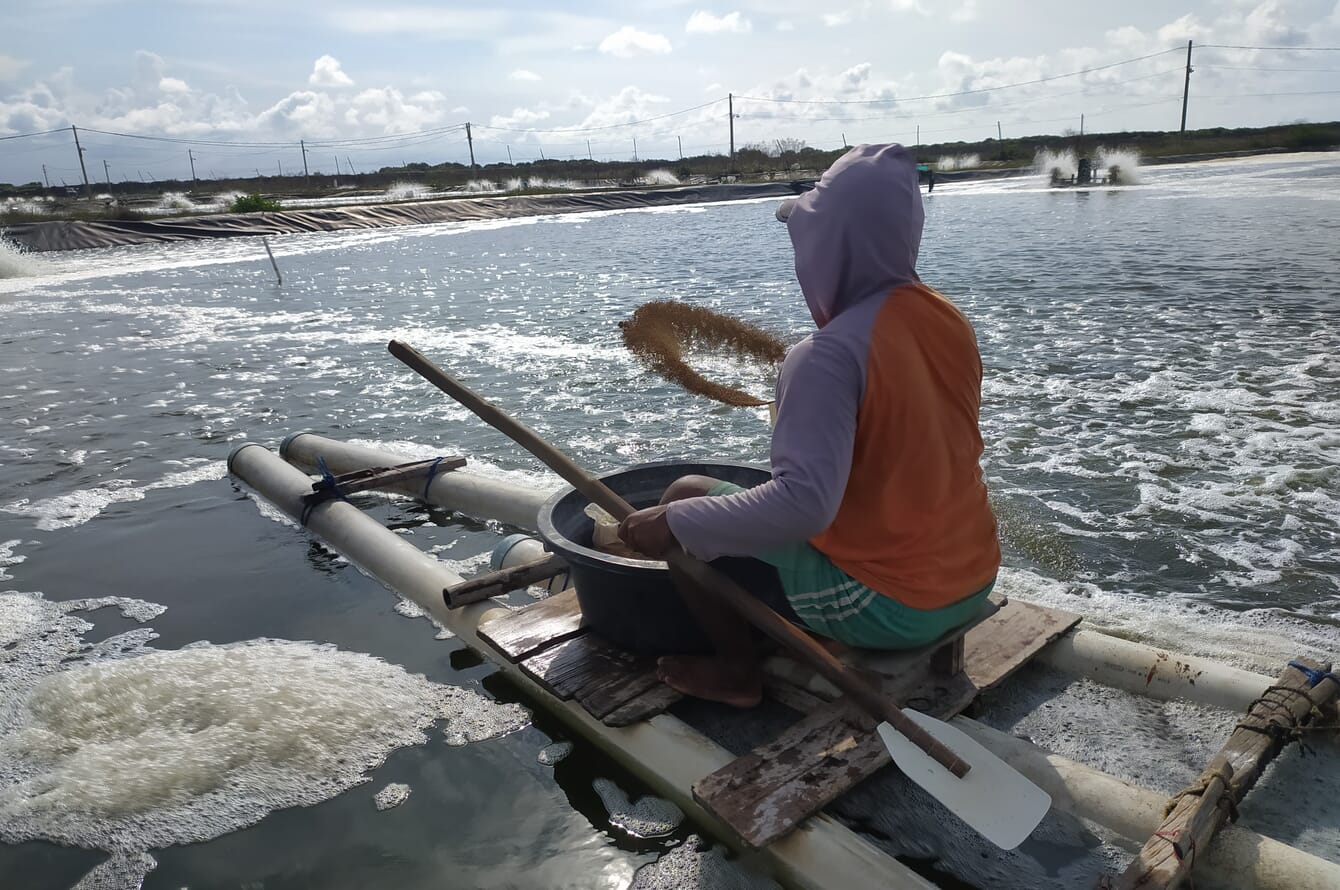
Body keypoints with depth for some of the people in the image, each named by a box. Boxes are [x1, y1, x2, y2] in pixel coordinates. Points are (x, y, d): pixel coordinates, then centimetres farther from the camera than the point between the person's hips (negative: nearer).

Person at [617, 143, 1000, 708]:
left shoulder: (830, 354, -25)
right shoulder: (948, 319, 0)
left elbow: (802, 504, -34)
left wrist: (673, 522, -25)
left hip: (889, 607, -8)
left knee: (687, 498, 1)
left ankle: (736, 670, 13)